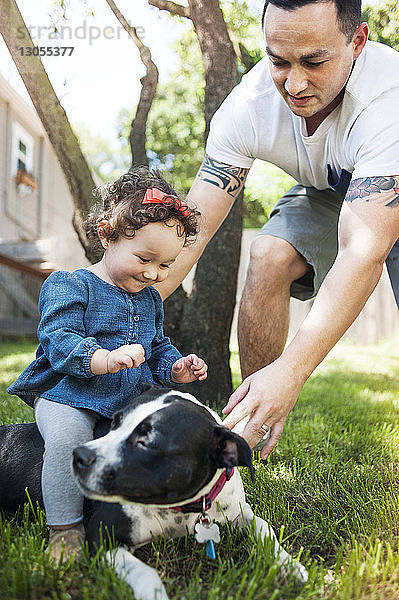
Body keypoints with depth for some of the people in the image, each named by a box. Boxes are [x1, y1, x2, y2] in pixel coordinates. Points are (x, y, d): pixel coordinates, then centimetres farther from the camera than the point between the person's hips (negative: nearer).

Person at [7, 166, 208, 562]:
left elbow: (158, 350, 20)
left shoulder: (150, 299, 12)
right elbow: (59, 343, -20)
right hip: (68, 396, -5)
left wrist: (175, 368, -3)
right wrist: (106, 359, -38)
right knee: (67, 438, -32)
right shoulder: (70, 286, -8)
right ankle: (65, 529, -16)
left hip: (132, 396, 6)